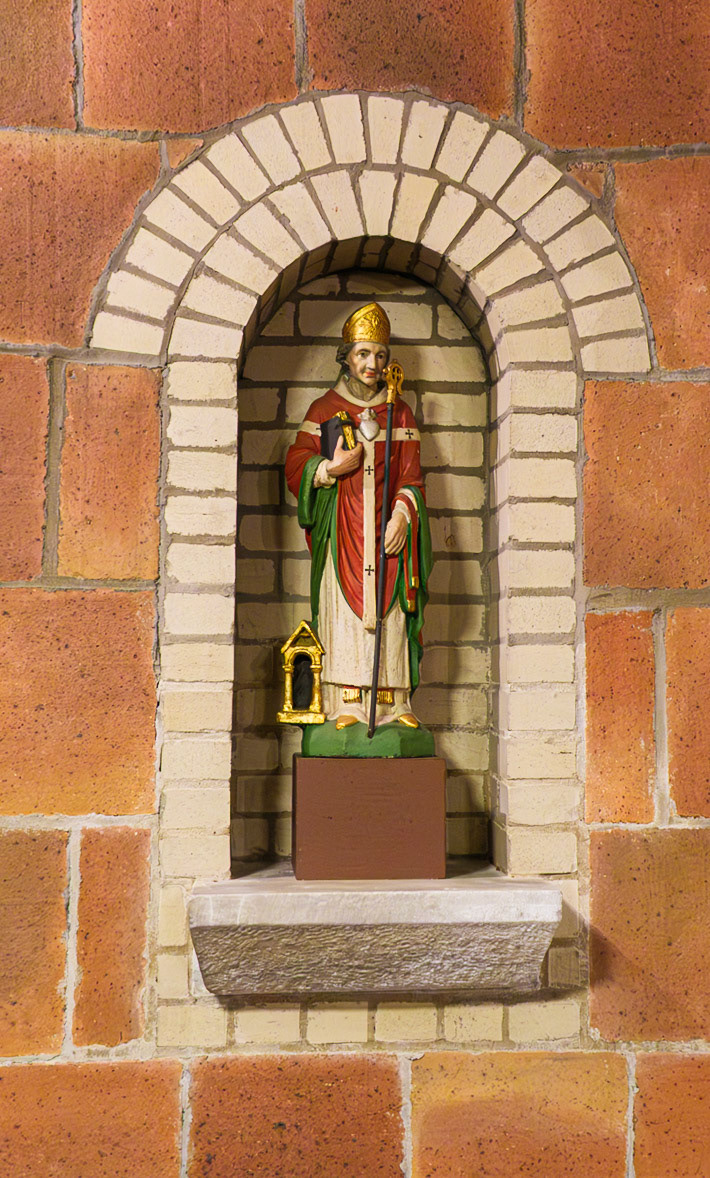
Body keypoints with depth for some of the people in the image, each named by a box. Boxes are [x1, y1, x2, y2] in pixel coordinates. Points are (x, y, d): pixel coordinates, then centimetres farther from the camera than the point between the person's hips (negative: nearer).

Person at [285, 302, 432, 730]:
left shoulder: (400, 413, 11)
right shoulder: (324, 409, 7)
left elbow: (411, 477, 7)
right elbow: (296, 465, 4)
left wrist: (402, 516, -8)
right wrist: (332, 467, -13)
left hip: (388, 530, 2)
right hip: (342, 531, -1)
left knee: (389, 613, -1)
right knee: (344, 610, -6)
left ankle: (392, 703, 4)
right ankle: (346, 705, -2)